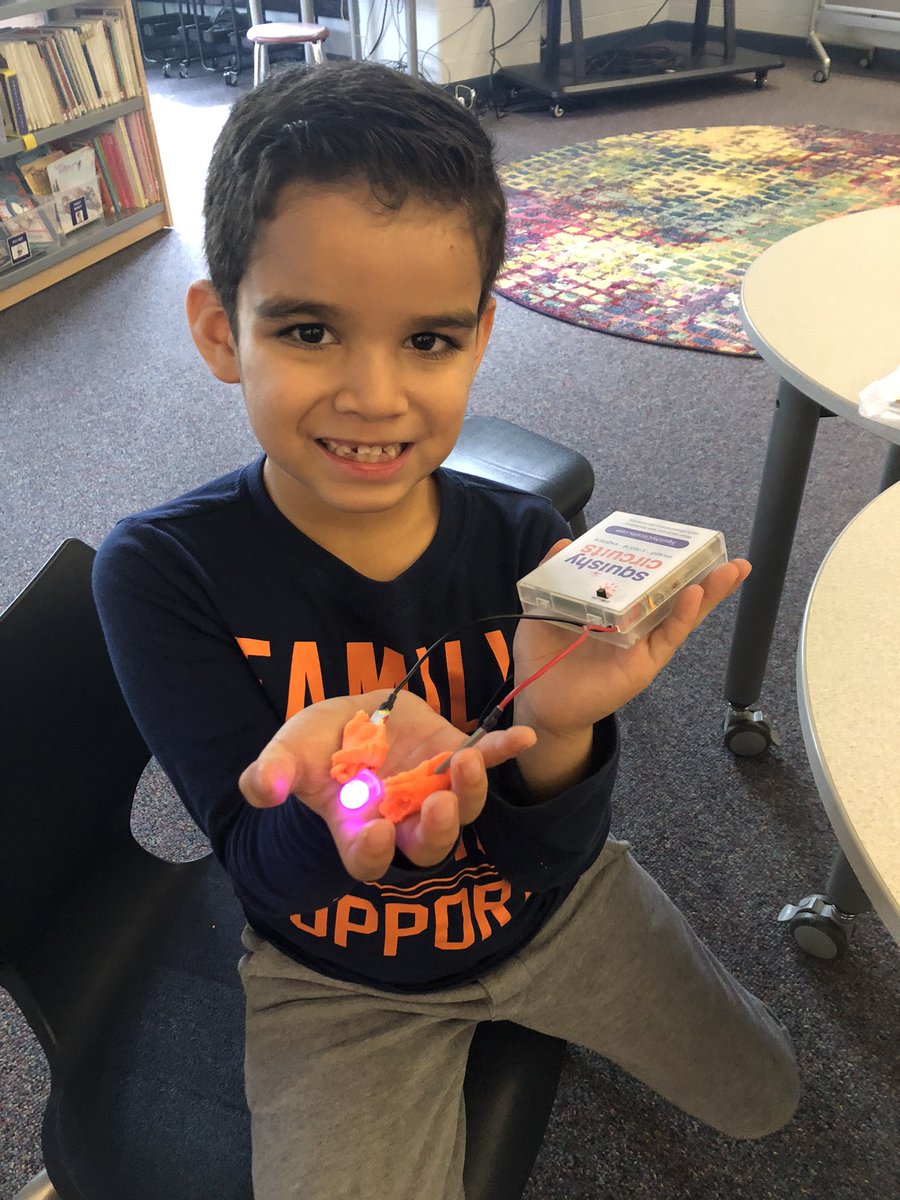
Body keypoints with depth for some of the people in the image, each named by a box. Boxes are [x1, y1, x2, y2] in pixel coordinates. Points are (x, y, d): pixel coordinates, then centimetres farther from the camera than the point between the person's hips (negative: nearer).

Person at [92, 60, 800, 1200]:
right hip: (334, 981, -1)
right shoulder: (158, 571, -26)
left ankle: (505, 1024, 44)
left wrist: (556, 732, -42)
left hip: (549, 908, 3)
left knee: (763, 1098, 21)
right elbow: (265, 871, -25)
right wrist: (342, 795, -49)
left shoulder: (527, 544, -22)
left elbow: (553, 867, -19)